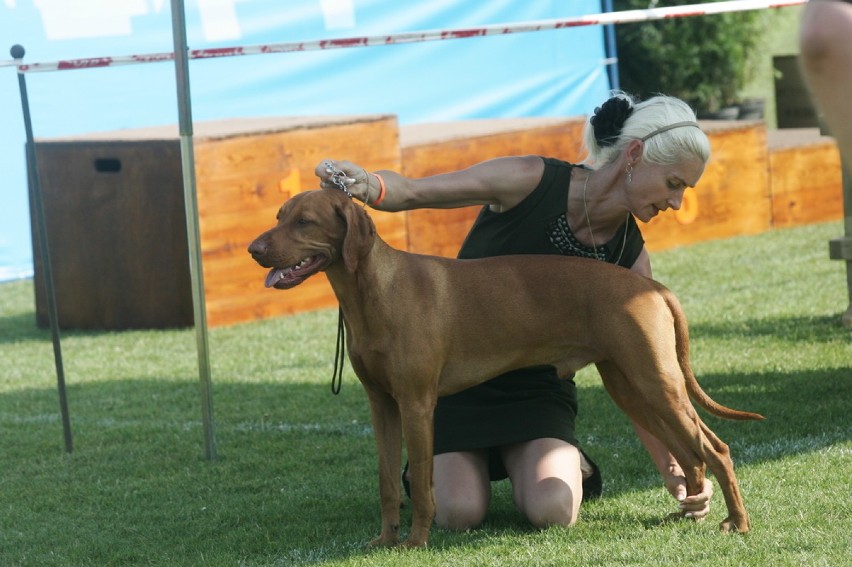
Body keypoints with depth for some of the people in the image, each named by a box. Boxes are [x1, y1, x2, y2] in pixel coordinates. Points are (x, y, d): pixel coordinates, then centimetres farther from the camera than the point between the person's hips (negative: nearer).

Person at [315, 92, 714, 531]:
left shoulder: (629, 254, -9)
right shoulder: (533, 181, -20)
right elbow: (410, 192, -18)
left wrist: (676, 474, -14)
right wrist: (369, 186, -42)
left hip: (537, 385, 2)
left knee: (554, 512, -23)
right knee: (460, 514, -19)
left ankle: (566, 460, 14)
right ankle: (435, 464, 17)